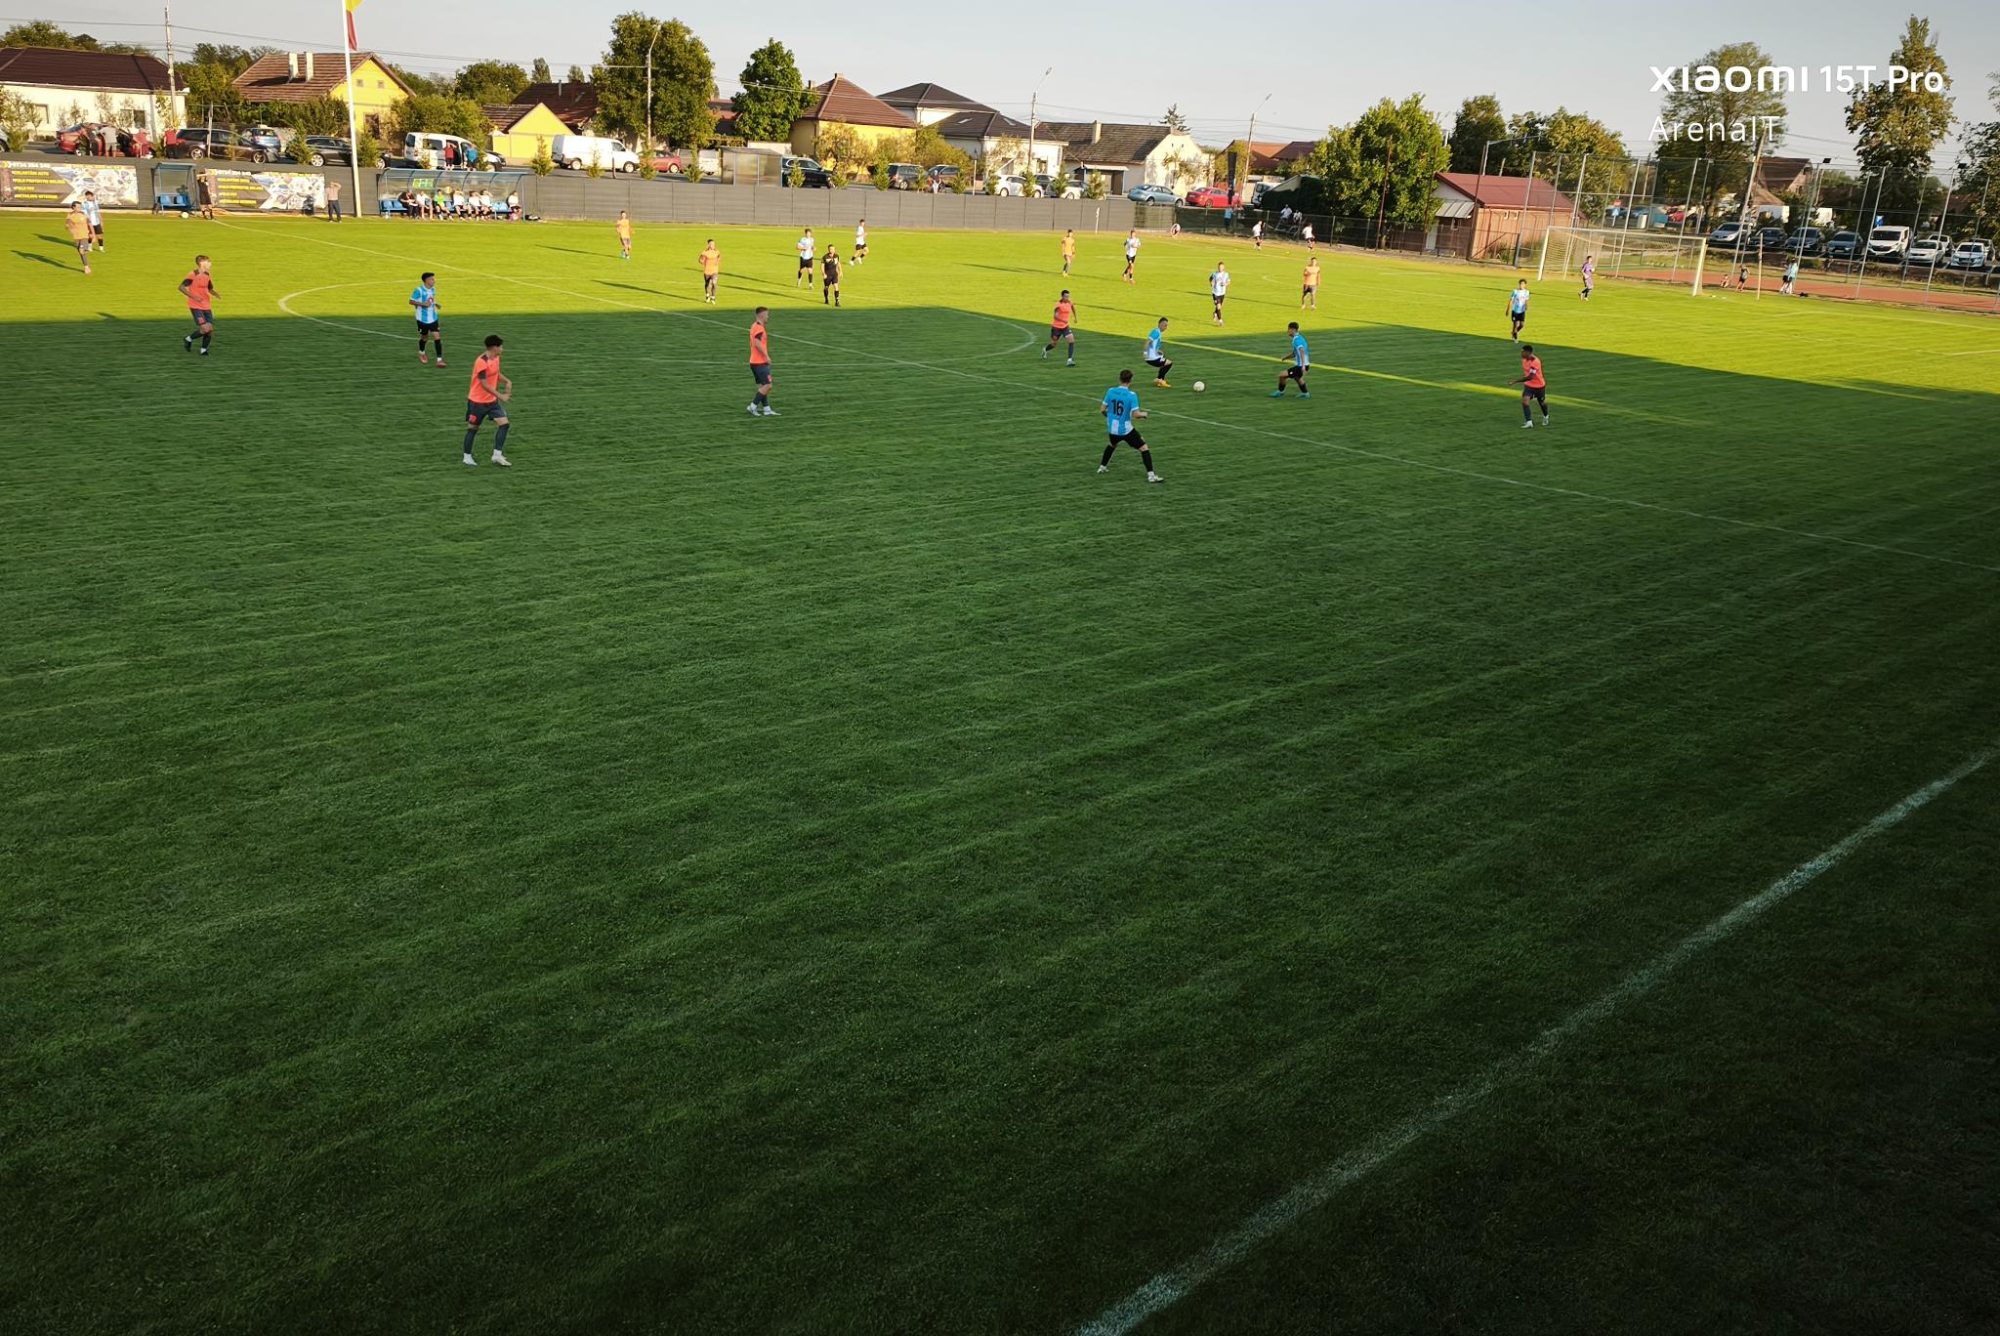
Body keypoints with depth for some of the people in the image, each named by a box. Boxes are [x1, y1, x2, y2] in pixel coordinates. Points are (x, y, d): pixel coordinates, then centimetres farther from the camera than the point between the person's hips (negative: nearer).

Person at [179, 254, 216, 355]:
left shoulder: (207, 275, 10)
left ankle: (204, 350, 13)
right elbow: (181, 287, -13)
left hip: (206, 306, 7)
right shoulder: (193, 275, -11)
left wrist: (215, 294, 1)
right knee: (205, 328, -15)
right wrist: (193, 296, -22)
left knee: (210, 329, -1)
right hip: (196, 306, -7)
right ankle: (188, 340, 10)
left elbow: (210, 289, 24)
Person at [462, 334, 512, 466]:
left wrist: (507, 381, 2)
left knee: (504, 423, -6)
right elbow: (484, 384, -25)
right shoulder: (481, 362, -24)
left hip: (492, 400, 7)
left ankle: (497, 455, 0)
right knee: (473, 428, 6)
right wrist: (500, 395, -26)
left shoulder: (496, 358, 2)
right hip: (477, 401, -7)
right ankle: (467, 458, 20)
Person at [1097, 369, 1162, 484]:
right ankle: (1151, 475, -8)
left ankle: (1102, 467, 42)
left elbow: (1102, 409, 0)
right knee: (1144, 448, 2)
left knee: (1112, 444, 37)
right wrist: (1144, 414, 1)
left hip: (1112, 428, 5)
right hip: (1126, 430, -5)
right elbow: (1136, 414, -21)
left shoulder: (1110, 391, -5)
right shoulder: (1131, 395, -17)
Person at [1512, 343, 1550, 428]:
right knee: (1525, 401, -18)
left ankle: (1545, 417, 46)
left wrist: (1516, 381, -38)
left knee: (1542, 402, 17)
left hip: (1539, 386, -5)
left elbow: (1530, 377, -37)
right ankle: (1529, 422, -18)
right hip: (1529, 385, 5)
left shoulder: (1535, 362, -31)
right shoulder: (1524, 359, -6)